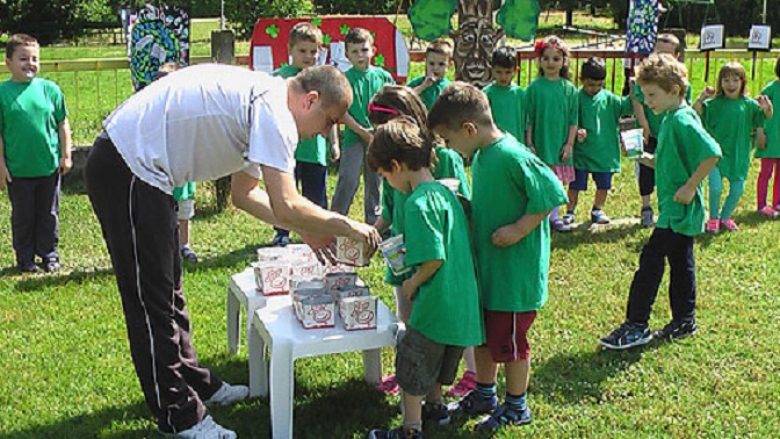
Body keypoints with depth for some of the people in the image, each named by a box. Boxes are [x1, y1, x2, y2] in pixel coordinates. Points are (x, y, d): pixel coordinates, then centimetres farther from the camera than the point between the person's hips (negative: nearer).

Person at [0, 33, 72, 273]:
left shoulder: (50, 89, 0)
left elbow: (62, 124, 6)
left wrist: (66, 155, 4)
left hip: (50, 166, 2)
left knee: (49, 214, 13)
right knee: (23, 216, 11)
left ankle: (49, 254, 27)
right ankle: (25, 258, 24)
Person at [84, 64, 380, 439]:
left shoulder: (260, 99, 13)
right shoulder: (274, 109, -18)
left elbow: (244, 193, 21)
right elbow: (285, 206, -25)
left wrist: (306, 230, 16)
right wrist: (348, 227, -11)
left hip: (133, 164, 11)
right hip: (128, 170, -11)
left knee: (166, 291, 20)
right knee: (151, 300, 0)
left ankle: (195, 385, 34)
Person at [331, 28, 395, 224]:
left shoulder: (383, 76, 3)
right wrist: (362, 131, -13)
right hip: (353, 137, -3)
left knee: (374, 182, 12)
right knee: (348, 181, -9)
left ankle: (373, 222, 23)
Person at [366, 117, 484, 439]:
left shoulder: (418, 202, -20)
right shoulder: (446, 192, 7)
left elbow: (435, 258, -26)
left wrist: (413, 283, -10)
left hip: (434, 302, -9)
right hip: (461, 302, 9)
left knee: (411, 367, 9)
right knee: (434, 364, 28)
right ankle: (436, 407, 45)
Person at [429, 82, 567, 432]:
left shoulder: (512, 157, -25)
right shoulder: (480, 156, 3)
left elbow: (552, 194, -24)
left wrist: (519, 229, -24)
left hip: (515, 271, -9)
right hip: (486, 267, 9)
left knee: (509, 341, 8)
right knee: (481, 334, 21)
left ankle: (516, 407, 28)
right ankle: (484, 394, 41)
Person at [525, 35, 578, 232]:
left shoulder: (569, 89, 1)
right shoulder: (534, 88, -4)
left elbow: (573, 120, 4)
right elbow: (528, 119, -3)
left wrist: (569, 144, -1)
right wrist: (529, 143, -6)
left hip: (560, 144, 2)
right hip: (539, 143, -2)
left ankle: (554, 216, 23)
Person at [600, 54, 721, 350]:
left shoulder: (683, 121, -19)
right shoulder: (671, 119, 12)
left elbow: (712, 153, -29)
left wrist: (690, 188, -24)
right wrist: (644, 157, 5)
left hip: (678, 210, -10)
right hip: (680, 211, 10)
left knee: (651, 261, -7)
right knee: (681, 263, 16)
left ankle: (636, 326, -2)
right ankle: (684, 321, 25)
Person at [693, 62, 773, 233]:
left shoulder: (748, 104, -2)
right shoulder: (714, 103, -9)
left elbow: (767, 117, 2)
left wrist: (767, 108, -21)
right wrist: (701, 97, -34)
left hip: (738, 155, 3)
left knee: (738, 189, 7)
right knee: (715, 187, -10)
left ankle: (725, 217, 31)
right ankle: (713, 218, 15)